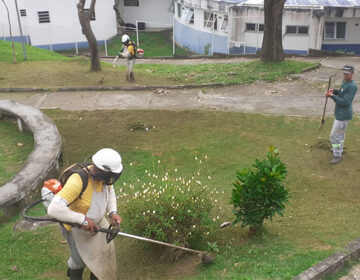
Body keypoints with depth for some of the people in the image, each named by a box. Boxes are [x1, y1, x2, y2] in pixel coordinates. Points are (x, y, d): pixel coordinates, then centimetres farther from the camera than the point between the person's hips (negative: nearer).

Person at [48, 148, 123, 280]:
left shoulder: (102, 174, -20)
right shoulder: (77, 181, -41)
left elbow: (110, 191, 2)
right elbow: (54, 209, -46)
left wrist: (112, 212, -13)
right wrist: (82, 219, -40)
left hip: (97, 221, 6)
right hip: (75, 226, -6)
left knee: (104, 250, 21)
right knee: (80, 258, 18)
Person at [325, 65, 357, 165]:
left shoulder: (352, 86, -26)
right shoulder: (344, 81, 3)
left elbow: (345, 102, -28)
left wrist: (332, 96, -32)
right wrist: (334, 91, 0)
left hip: (343, 115, -10)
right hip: (340, 113, 10)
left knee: (335, 135, -3)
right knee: (340, 132, 27)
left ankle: (337, 155, 10)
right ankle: (339, 148, 46)